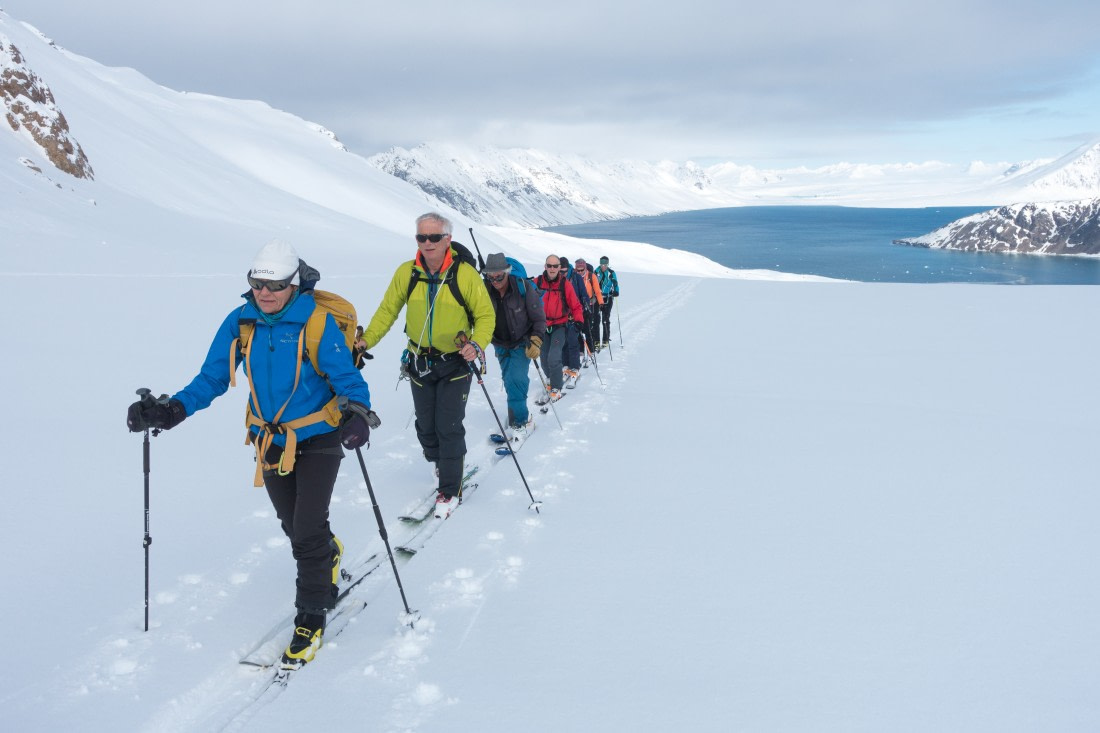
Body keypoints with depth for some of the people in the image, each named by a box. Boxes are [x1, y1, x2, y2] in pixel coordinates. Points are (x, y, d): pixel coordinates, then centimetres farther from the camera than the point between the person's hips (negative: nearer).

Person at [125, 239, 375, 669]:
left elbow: (346, 377, -18)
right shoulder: (240, 323, -6)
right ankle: (328, 554, 52)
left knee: (308, 530, -8)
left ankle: (312, 615, 12)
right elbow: (212, 378, -2)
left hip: (317, 437, -5)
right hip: (270, 439, 5)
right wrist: (171, 410, -17)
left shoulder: (317, 322, -18)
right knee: (292, 525, 19)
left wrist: (357, 412, -39)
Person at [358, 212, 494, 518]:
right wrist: (364, 341, -10)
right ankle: (441, 465, 40)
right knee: (426, 425, 13)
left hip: (455, 363, -3)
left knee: (449, 427, -4)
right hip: (419, 363, 4)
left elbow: (485, 315, -9)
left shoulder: (465, 274, -16)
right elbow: (387, 311, 1)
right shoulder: (406, 273, -7)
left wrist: (476, 344, -26)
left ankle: (450, 489, 11)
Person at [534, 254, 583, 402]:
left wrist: (578, 320, -15)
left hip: (559, 326, -3)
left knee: (554, 358, -17)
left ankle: (556, 388, -2)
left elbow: (575, 305, -4)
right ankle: (555, 378, 38)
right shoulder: (536, 283, -6)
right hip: (542, 326, 3)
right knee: (545, 360, 11)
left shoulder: (565, 284, -9)